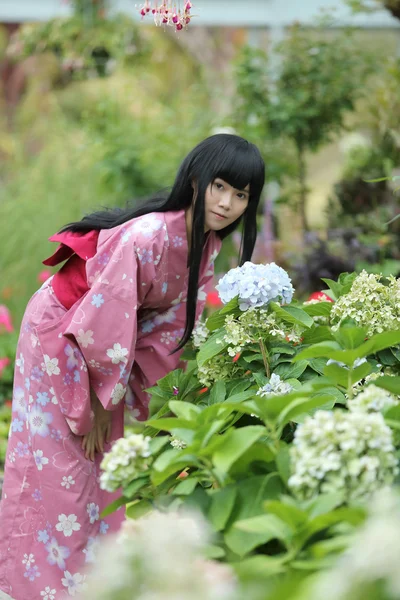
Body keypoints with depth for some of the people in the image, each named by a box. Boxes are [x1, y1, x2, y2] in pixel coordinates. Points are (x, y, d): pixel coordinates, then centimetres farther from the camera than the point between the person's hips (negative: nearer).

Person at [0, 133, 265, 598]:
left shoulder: (206, 245, -10)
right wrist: (101, 402, -17)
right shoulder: (144, 237, -35)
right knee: (56, 468, -2)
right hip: (61, 330, -7)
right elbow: (103, 321, -30)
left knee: (102, 465, 13)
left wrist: (116, 398, -6)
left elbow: (174, 320, -4)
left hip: (103, 341, 8)